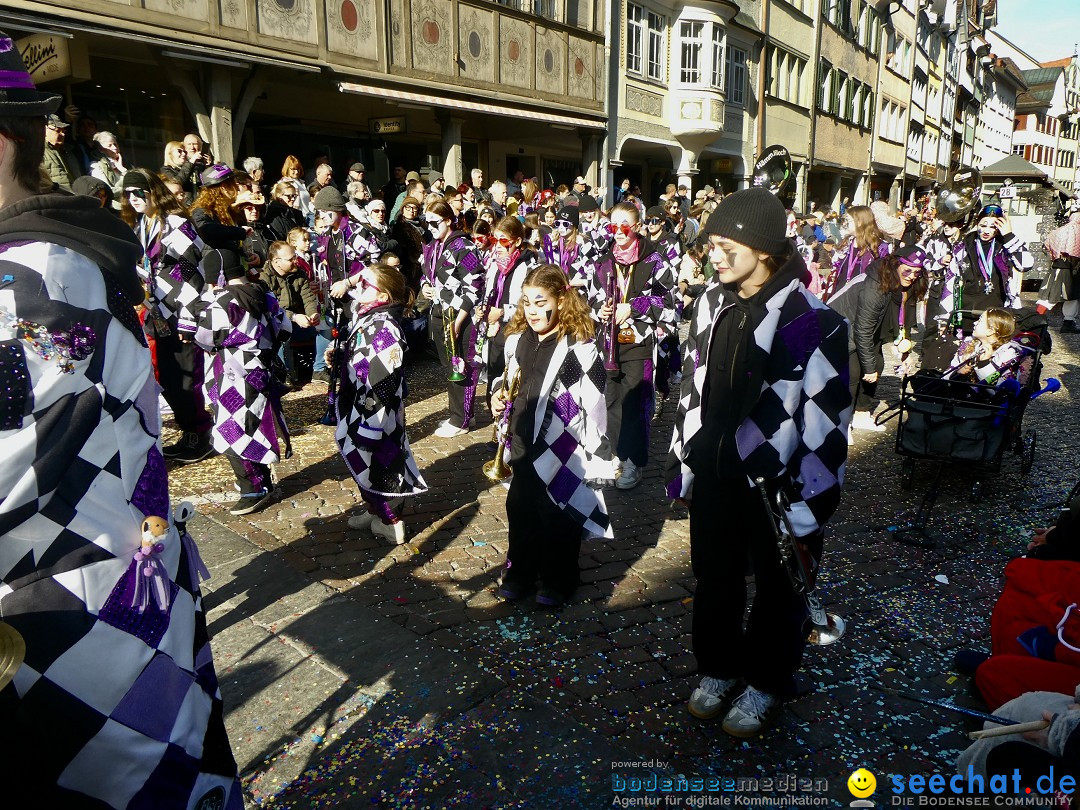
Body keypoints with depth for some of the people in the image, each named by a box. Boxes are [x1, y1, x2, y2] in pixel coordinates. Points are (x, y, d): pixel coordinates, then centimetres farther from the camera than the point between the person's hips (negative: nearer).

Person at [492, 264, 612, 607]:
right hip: (522, 446, 6)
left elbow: (594, 403, -17)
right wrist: (498, 396, 2)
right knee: (520, 509, 17)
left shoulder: (579, 348, -17)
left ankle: (558, 580, 28)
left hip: (561, 451, -6)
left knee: (558, 515, 8)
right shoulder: (517, 340, 6)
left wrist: (595, 456, -17)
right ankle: (520, 572, 36)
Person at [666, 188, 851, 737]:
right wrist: (683, 468, 11)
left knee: (777, 588, 14)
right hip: (713, 472, 5)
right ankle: (718, 669, 41)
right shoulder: (712, 304, 2)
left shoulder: (811, 321, -17)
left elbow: (825, 424, -16)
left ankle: (765, 682, 36)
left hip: (774, 480, -5)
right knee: (714, 577, 19)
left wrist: (808, 511, -15)